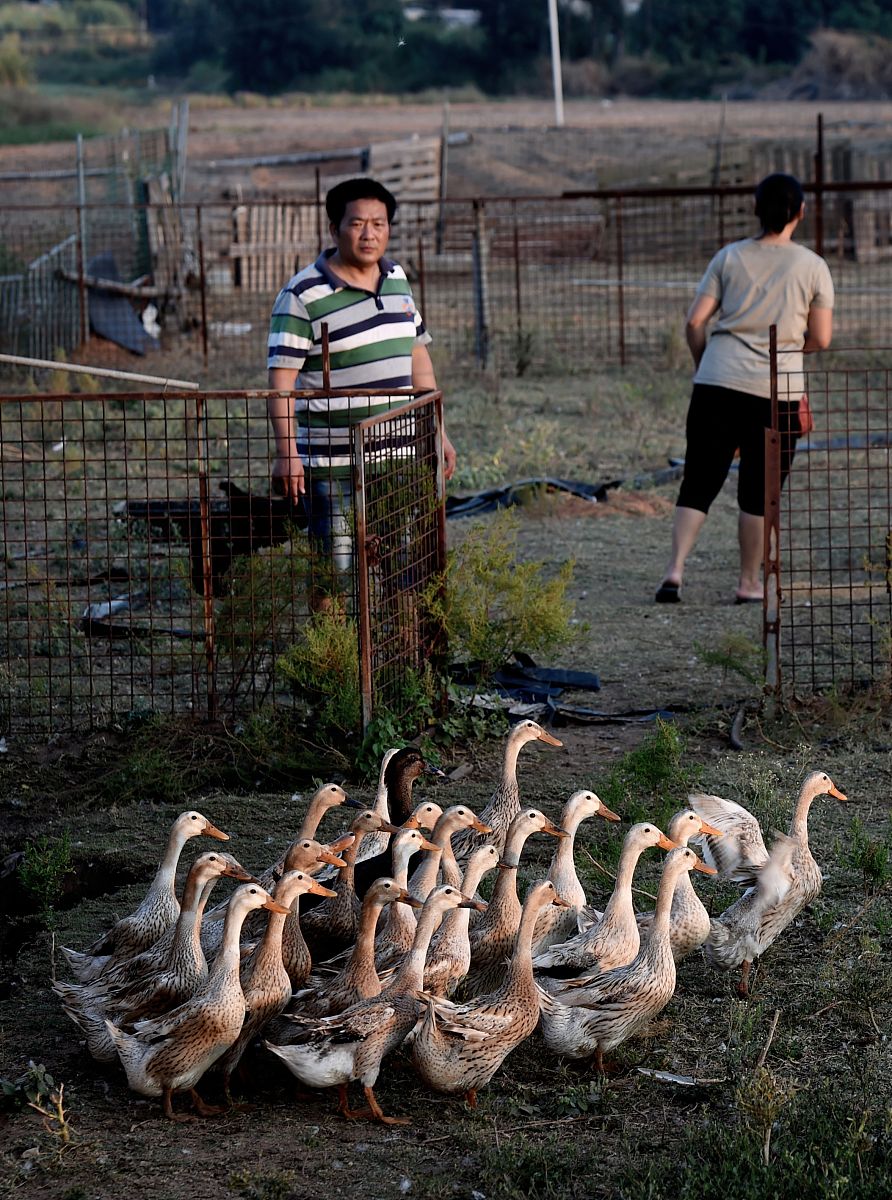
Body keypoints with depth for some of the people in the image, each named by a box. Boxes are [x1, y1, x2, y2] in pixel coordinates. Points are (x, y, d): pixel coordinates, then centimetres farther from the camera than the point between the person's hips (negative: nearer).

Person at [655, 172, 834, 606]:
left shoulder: (729, 257, 6)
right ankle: (749, 583, 14)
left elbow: (694, 321, 3)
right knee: (758, 491, 8)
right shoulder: (813, 267, 2)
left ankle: (675, 569, -8)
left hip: (717, 384, 2)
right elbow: (820, 339, 3)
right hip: (777, 390, -1)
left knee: (698, 483, 5)